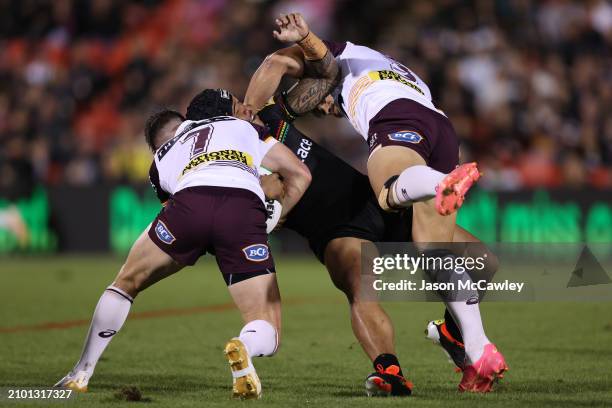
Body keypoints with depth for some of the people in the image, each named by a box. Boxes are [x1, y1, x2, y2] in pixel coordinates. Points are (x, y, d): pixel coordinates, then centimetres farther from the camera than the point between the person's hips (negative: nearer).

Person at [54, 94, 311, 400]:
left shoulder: (161, 160, 36)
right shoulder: (241, 125, 36)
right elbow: (299, 175, 30)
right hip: (245, 211, -1)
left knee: (126, 283, 27)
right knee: (266, 336, 7)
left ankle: (81, 374, 24)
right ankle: (245, 347, -28)